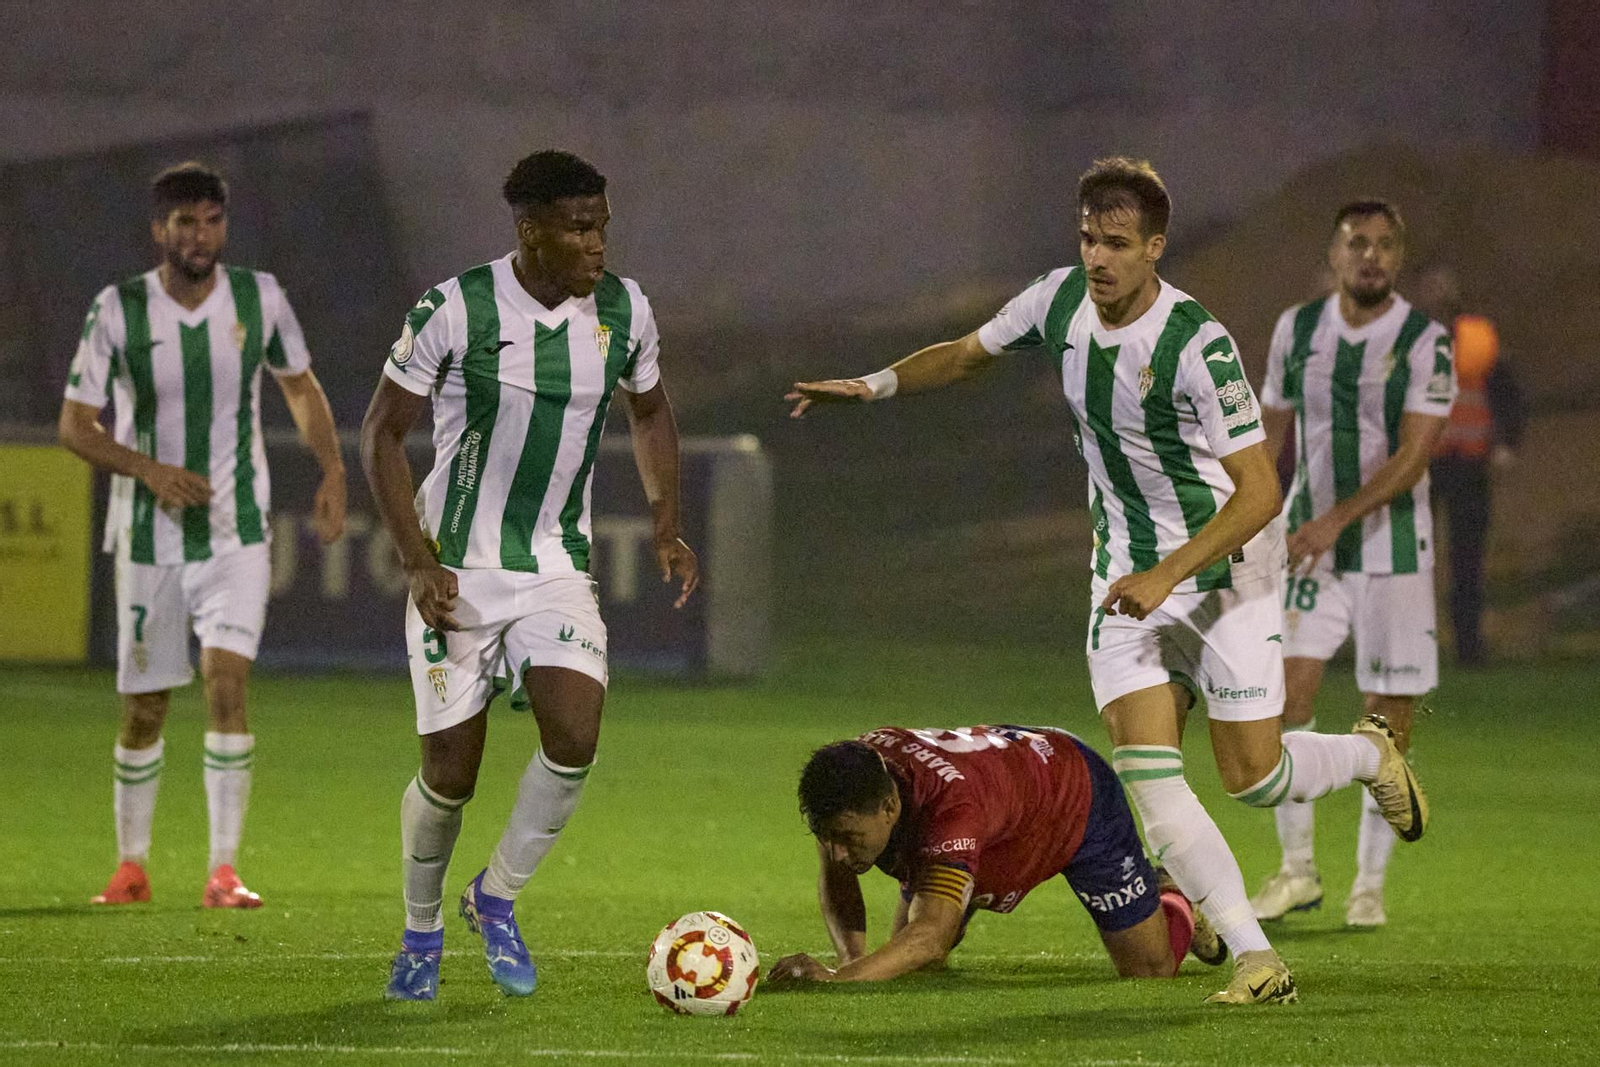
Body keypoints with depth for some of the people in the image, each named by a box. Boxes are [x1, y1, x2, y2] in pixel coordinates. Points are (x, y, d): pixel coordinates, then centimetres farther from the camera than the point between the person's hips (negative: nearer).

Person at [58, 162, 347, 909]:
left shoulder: (258, 298, -3)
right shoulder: (118, 311, -8)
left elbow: (300, 386, 14)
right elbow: (75, 425, -5)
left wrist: (332, 470, 1)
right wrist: (149, 470, -21)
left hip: (237, 532, 0)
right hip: (149, 536, 0)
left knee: (227, 683, -16)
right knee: (144, 707, 7)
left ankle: (224, 870, -15)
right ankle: (131, 866, 25)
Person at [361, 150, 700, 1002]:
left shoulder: (624, 311, -2)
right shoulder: (455, 311, -15)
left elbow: (649, 413, 18)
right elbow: (382, 433, -7)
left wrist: (666, 527, 7)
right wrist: (419, 563, -13)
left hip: (557, 569, 3)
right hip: (458, 571, -3)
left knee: (575, 734, -20)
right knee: (451, 772, -2)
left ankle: (497, 898, 4)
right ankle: (421, 930, 25)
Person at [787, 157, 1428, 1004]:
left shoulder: (1197, 345, -24)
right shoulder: (1059, 299, -5)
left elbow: (1259, 490, -24)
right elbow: (968, 355, 15)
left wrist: (1166, 577, -31)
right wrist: (877, 384, -1)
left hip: (1223, 563, -5)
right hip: (1126, 569, 5)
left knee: (1253, 775, -2)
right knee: (1146, 775, -11)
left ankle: (1371, 754, 32)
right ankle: (1255, 959, -10)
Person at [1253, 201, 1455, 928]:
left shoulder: (1425, 342, -8)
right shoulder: (1297, 329, 4)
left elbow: (1412, 455, -16)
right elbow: (1272, 435, 15)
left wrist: (1335, 519, -25)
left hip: (1393, 547, -2)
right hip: (1309, 543, 2)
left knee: (1389, 714, 0)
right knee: (1287, 691, -11)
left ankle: (1369, 883, 11)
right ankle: (1296, 870, 0)